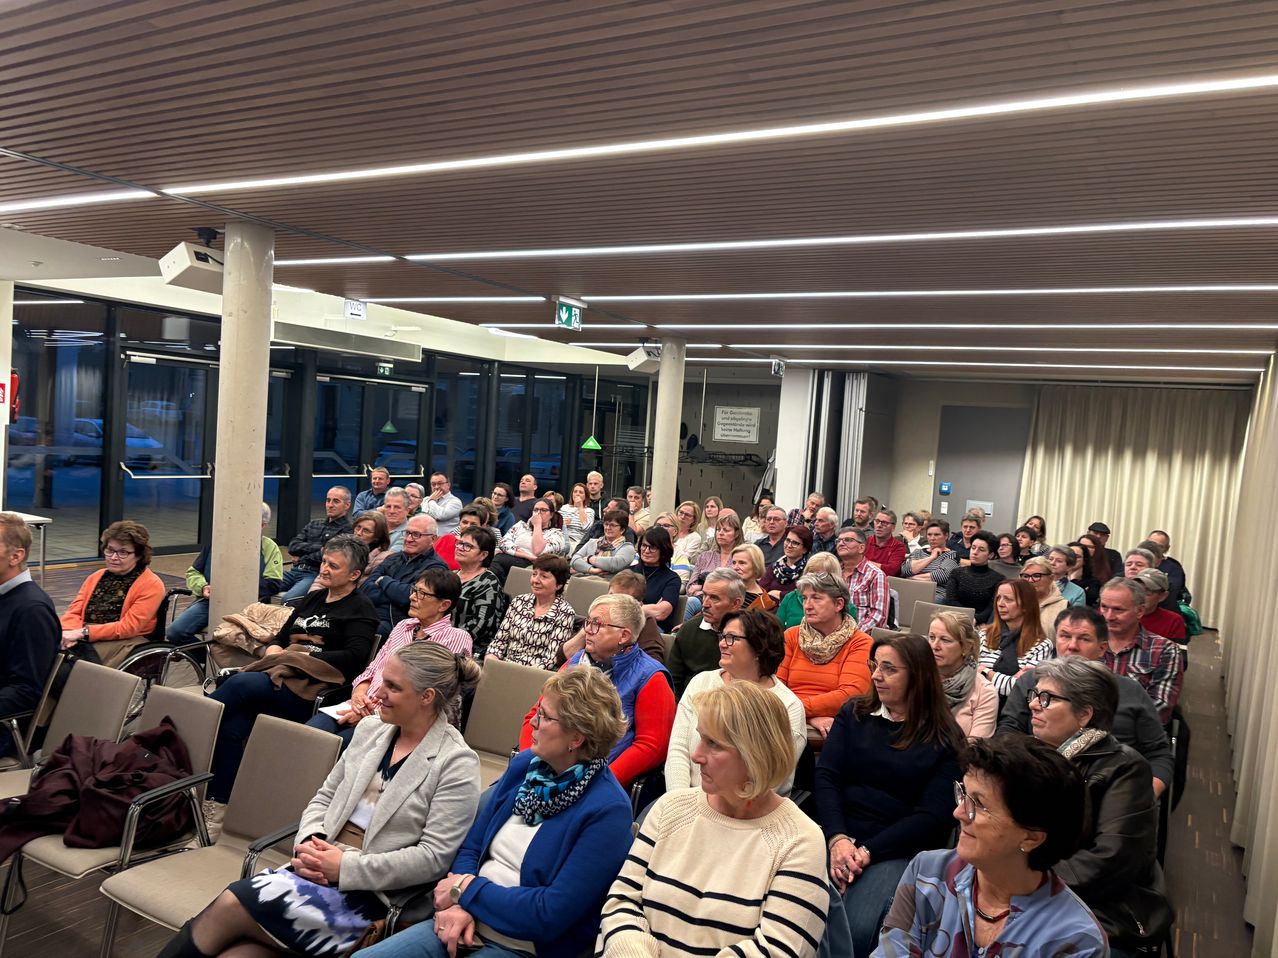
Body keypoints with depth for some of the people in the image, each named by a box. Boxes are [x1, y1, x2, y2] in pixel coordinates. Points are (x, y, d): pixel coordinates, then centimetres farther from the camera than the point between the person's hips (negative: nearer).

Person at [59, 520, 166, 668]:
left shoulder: (151, 584, -1)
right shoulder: (96, 577, 19)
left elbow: (128, 627, -10)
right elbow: (74, 612, 10)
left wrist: (83, 632, -18)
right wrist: (68, 632, -12)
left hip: (125, 644, -5)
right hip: (85, 639, 5)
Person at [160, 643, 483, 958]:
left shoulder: (457, 763, -11)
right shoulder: (369, 730, 9)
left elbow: (434, 857, -15)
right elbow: (324, 798, 15)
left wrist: (346, 866, -17)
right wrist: (310, 842, -7)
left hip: (370, 893, -5)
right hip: (320, 870, 5)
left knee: (231, 906, -15)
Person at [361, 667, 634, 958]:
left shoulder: (607, 810, -19)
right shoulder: (524, 765, 2)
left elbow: (551, 914, -20)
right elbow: (472, 847, 7)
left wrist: (466, 889, -12)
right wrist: (460, 903, -12)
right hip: (468, 924, 6)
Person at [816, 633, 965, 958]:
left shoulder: (944, 739, 5)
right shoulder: (853, 712, 13)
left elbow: (932, 815, -3)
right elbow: (826, 777, 3)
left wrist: (867, 851, -14)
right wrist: (838, 839, -15)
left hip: (896, 849, -2)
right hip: (836, 835, 2)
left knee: (855, 931, -29)